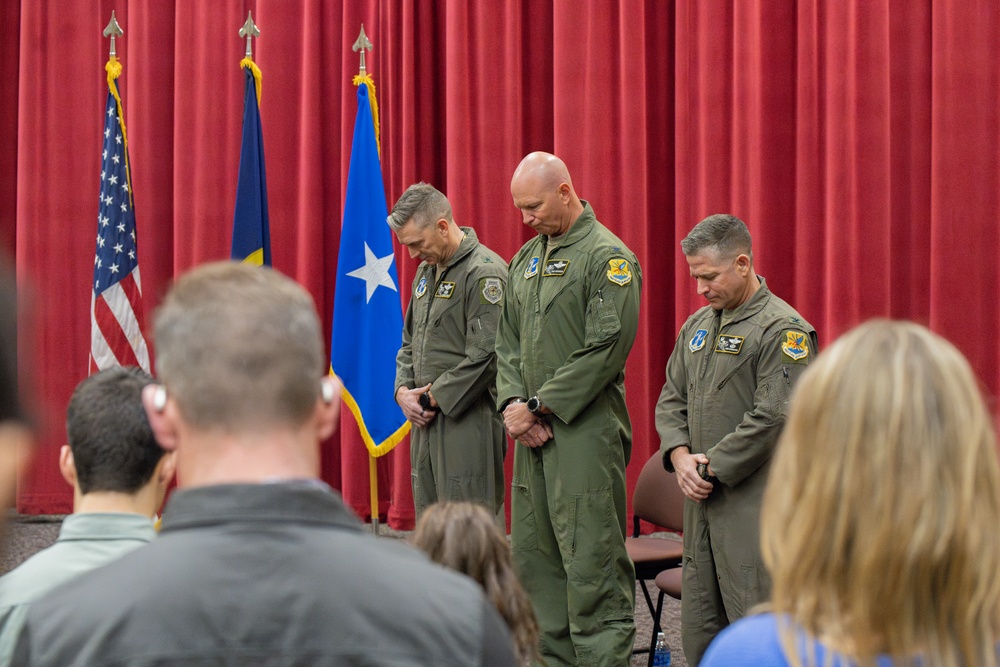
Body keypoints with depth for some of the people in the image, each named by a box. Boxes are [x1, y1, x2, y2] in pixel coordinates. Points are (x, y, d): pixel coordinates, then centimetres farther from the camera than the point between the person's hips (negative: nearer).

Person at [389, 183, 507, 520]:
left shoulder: (484, 273, -12)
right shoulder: (427, 271, 17)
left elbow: (484, 356, -18)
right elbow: (410, 343, 23)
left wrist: (434, 398, -12)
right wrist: (403, 391, 5)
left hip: (468, 422, -9)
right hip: (426, 421, 9)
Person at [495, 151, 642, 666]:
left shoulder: (608, 256, -9)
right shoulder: (526, 258, 16)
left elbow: (606, 349, -16)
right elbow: (508, 340, 17)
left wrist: (539, 406, -13)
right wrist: (512, 403, -2)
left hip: (585, 430, -8)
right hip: (533, 431, 8)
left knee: (591, 561, -8)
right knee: (533, 554, 11)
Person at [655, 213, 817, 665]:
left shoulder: (782, 330, -10)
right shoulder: (697, 326, 16)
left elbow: (773, 419, -17)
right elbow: (671, 399, 17)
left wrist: (713, 469, -13)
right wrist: (680, 456, -1)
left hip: (754, 503, -8)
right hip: (701, 498, 8)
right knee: (698, 631, 10)